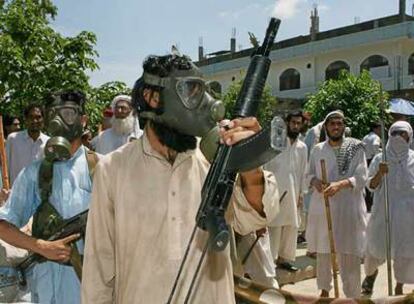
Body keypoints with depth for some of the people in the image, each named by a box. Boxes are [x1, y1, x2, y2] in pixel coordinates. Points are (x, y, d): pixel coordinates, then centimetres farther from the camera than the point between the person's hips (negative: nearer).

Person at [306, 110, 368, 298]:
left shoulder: (356, 148, -2)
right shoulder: (318, 149, 7)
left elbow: (362, 177, -7)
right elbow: (309, 174, 14)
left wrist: (340, 184, -23)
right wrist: (315, 181, -9)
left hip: (348, 207, -3)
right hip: (322, 206, 3)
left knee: (349, 254, -3)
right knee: (322, 251, 13)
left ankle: (353, 296, 10)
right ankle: (324, 289, 31)